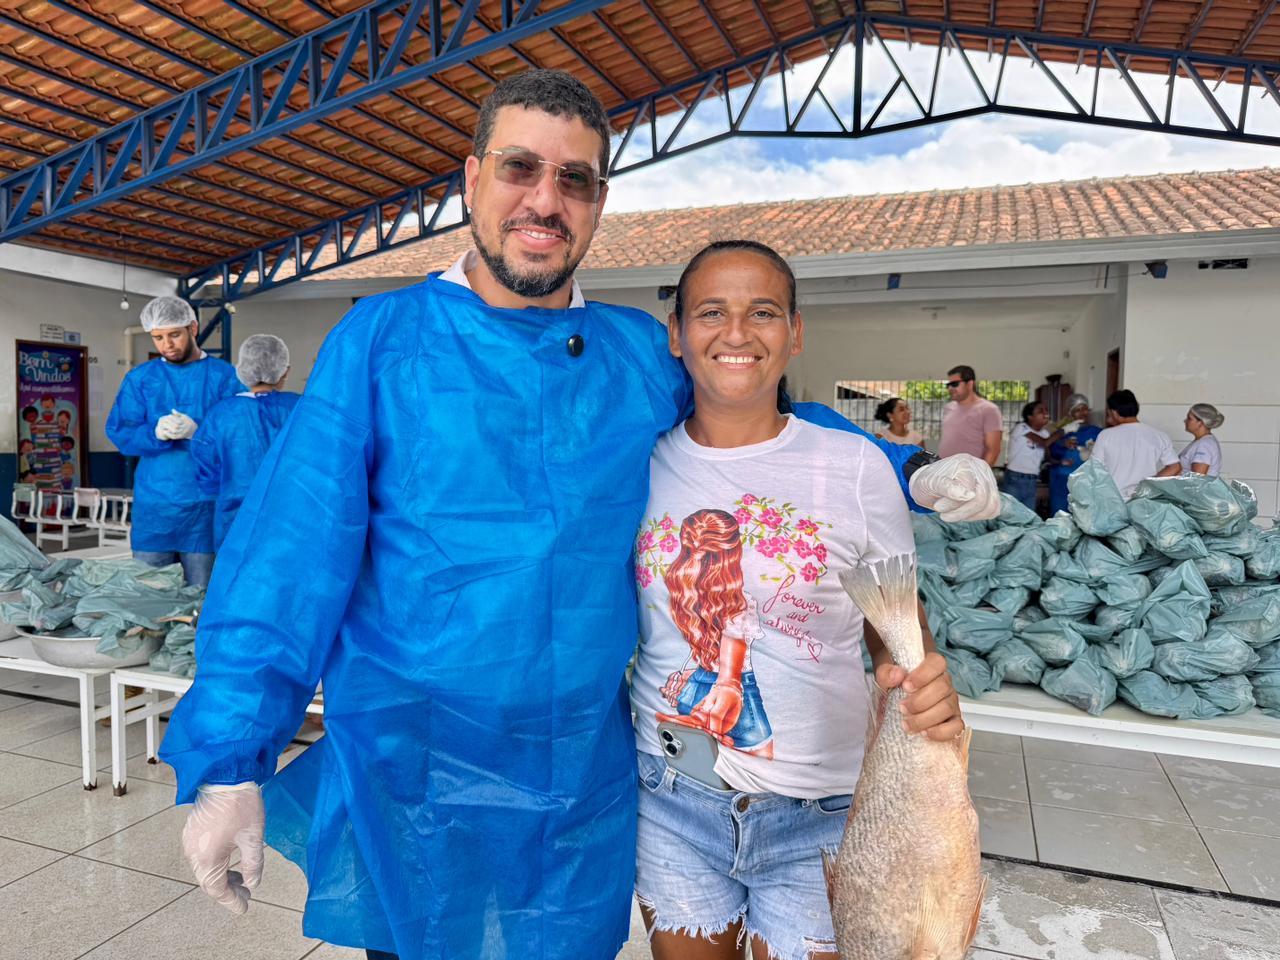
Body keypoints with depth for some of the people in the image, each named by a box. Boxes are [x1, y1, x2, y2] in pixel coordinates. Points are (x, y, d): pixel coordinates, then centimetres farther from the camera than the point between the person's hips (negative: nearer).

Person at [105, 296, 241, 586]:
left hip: (205, 503, -2)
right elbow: (119, 433, 2)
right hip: (154, 503, 2)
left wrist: (197, 432, -23)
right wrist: (155, 433, -18)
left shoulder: (225, 376, 3)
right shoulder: (139, 378, 11)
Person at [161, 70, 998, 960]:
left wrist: (912, 476, 1)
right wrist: (229, 760, -12)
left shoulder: (645, 354, -1)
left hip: (585, 790, 2)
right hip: (408, 784, -1)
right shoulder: (380, 338, -8)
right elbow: (291, 555, -11)